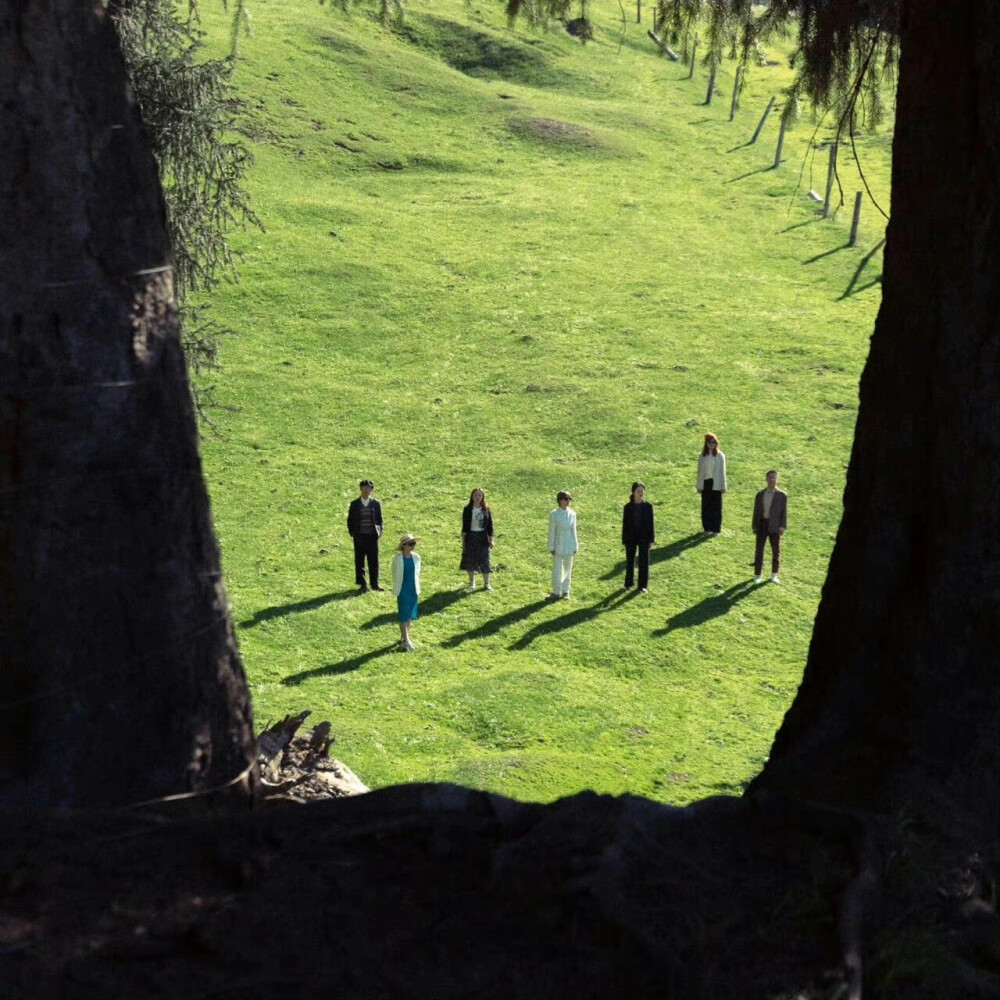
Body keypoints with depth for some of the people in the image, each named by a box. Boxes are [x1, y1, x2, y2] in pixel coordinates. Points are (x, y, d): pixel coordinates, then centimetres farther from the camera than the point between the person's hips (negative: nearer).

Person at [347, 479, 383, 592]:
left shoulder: (376, 504, 4)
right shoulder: (354, 504, 3)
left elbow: (379, 519, 10)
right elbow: (350, 520, 7)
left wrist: (379, 531, -1)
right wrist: (352, 532, -2)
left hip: (372, 536, 1)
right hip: (359, 536, -1)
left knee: (374, 560, 4)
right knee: (359, 560, 2)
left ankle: (374, 584, 13)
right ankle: (362, 584, 9)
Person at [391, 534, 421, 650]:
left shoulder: (416, 557, -1)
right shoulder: (397, 559, -12)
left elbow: (417, 573, 8)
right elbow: (395, 574, -3)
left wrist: (417, 589, 6)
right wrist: (396, 589, -2)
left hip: (413, 590, 4)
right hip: (402, 590, -4)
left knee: (409, 614, 13)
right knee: (403, 615, -2)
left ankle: (405, 637, 26)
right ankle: (405, 640, 1)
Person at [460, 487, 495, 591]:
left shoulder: (486, 510, 0)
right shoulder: (467, 510, -1)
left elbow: (490, 526, 3)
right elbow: (464, 526, 1)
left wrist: (491, 540, -1)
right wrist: (463, 540, -1)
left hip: (482, 537, 0)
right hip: (470, 537, 0)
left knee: (484, 560, 0)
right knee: (470, 560, 7)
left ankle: (486, 584, 10)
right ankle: (472, 582, 24)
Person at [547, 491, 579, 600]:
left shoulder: (572, 514, 1)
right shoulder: (554, 514, -8)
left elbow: (573, 531, 6)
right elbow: (552, 531, -5)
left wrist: (575, 546, 7)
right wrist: (551, 547, -5)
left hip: (569, 545, 3)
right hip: (558, 545, -3)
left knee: (567, 569, 9)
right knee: (556, 569, 2)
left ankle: (565, 592, 19)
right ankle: (556, 592, 12)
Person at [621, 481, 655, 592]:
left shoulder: (648, 506, -5)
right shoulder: (628, 507, -7)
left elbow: (650, 523, -1)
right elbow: (625, 524, -3)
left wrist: (651, 539, -2)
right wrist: (624, 540, -4)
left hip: (644, 537, 0)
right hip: (631, 538, 0)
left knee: (644, 561, 3)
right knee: (630, 561, 12)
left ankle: (643, 585, 13)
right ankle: (629, 584, 26)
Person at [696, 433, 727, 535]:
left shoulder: (720, 456, -2)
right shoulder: (702, 456, 3)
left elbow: (722, 471, 1)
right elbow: (699, 471, 7)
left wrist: (723, 486, -1)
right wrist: (699, 486, 6)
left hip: (716, 484, -2)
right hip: (705, 483, 2)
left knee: (716, 506, 1)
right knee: (706, 506, 4)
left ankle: (716, 528, 8)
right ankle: (707, 528, 13)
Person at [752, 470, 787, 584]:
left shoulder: (782, 495, -2)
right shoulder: (760, 495, 6)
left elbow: (784, 512, -3)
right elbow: (756, 511, 8)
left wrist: (782, 527, -11)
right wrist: (755, 527, 5)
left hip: (775, 526, -2)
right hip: (762, 524, 2)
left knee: (776, 551, 7)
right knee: (759, 550, 4)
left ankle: (774, 575, 21)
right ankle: (757, 575, 14)